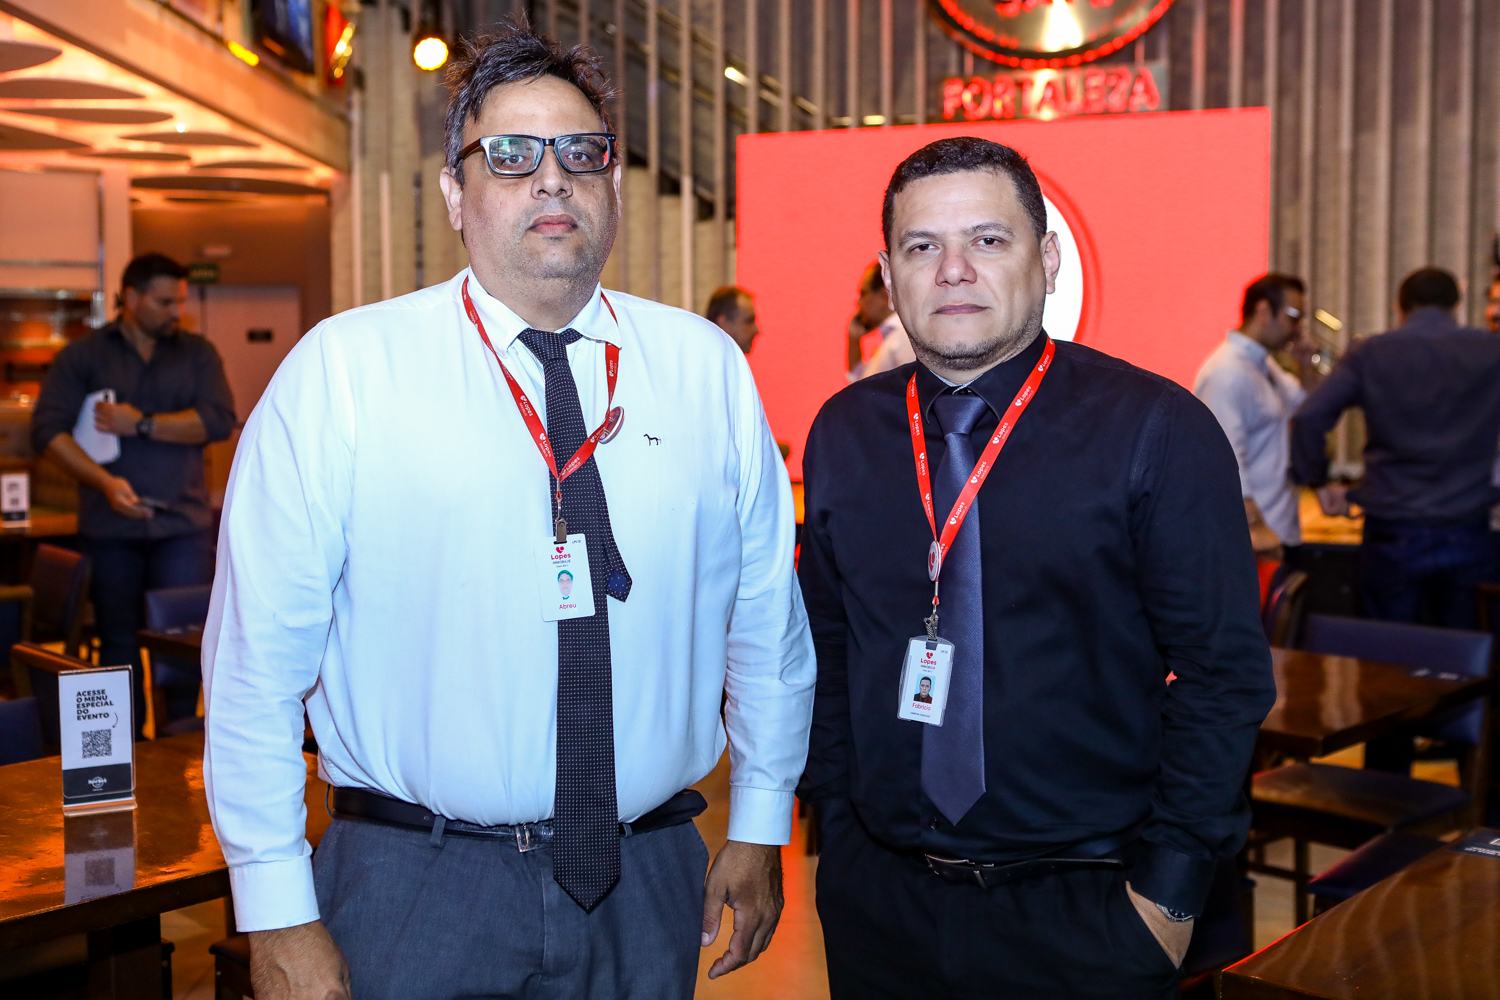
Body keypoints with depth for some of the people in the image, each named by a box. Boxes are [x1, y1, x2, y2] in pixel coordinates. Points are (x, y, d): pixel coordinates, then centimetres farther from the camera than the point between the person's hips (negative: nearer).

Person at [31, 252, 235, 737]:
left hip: (182, 522, 0)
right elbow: (48, 430, -4)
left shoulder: (197, 353, 9)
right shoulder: (83, 355, 5)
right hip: (110, 527, 0)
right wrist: (105, 481, -17)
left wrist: (142, 424, -11)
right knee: (118, 643, 8)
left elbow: (219, 420, -5)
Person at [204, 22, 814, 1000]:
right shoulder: (342, 370, -8)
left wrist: (760, 826, 9)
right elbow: (260, 654, -8)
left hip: (648, 884, 3)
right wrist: (278, 914, -8)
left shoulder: (707, 369, 1)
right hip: (414, 888, -2)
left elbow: (766, 619, 8)